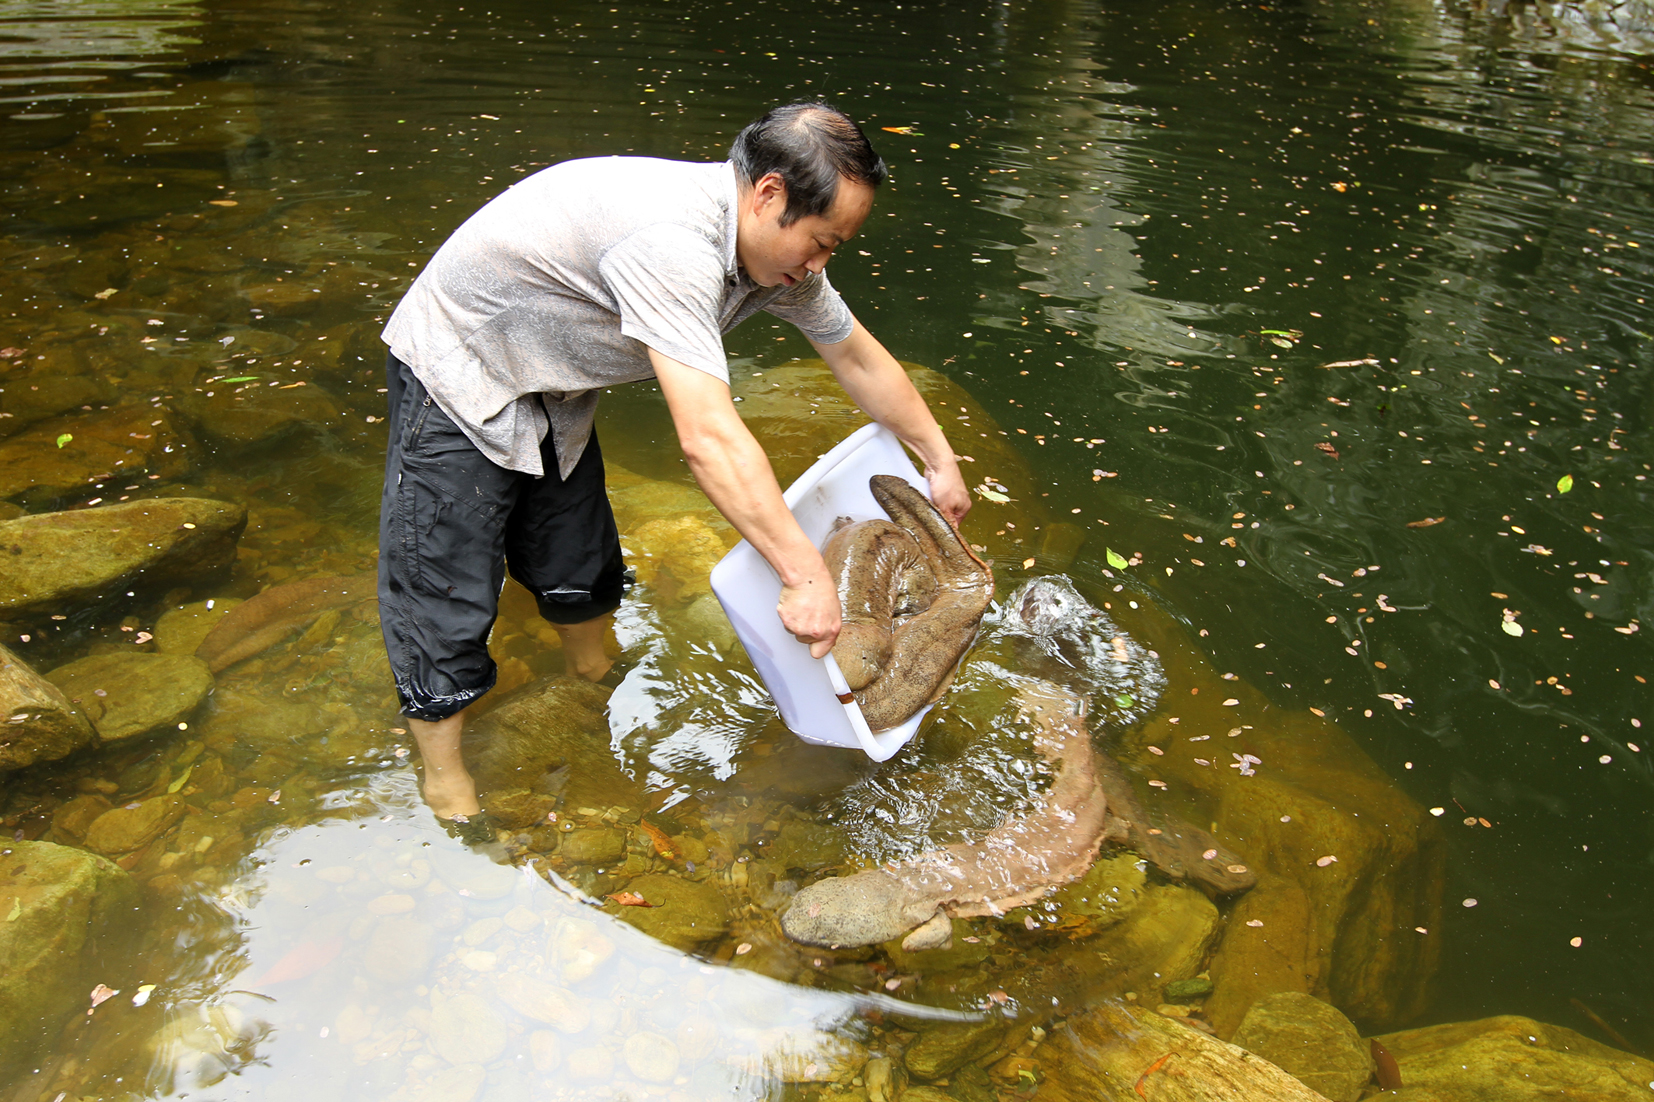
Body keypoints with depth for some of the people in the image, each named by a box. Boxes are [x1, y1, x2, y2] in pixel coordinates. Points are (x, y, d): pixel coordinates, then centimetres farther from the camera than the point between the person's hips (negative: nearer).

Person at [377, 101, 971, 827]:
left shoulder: (779, 251, -9)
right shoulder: (672, 239, -39)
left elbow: (860, 360, 5)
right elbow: (708, 439, -44)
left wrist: (939, 461, 11)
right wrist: (805, 577, -40)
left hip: (551, 393, 8)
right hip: (457, 377, -8)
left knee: (580, 575, 18)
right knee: (446, 603, -3)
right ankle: (444, 786, 14)